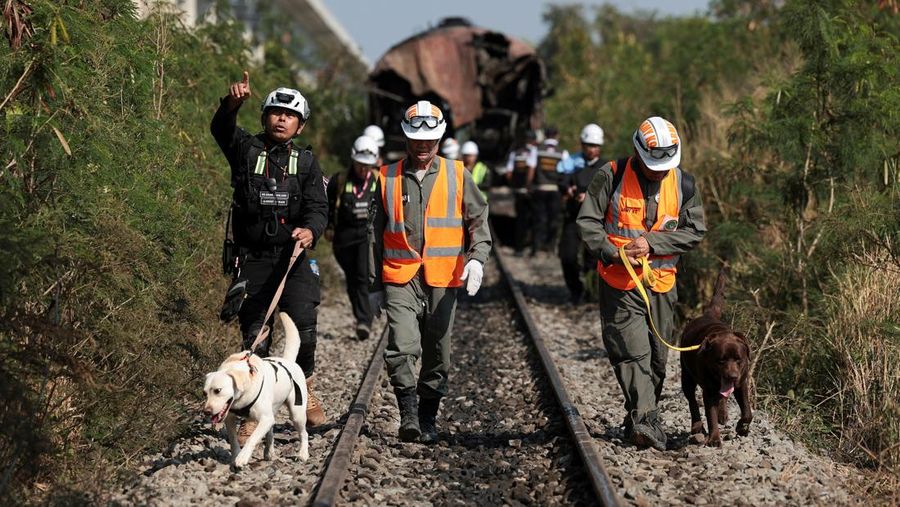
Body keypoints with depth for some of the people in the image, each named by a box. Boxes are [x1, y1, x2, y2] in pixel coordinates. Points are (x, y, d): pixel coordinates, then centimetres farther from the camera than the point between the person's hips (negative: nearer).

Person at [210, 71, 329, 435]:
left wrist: (311, 229, -22)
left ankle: (306, 390, 9)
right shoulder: (246, 150, 6)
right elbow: (221, 129, -14)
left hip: (293, 257, 0)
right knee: (254, 335, 0)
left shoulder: (306, 162, 10)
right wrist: (232, 103, -35)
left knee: (303, 328, -15)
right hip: (253, 258, 0)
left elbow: (318, 207, 1)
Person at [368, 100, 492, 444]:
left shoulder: (457, 176, 7)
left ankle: (428, 418, 21)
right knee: (402, 347, -19)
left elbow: (479, 220, 7)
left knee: (438, 355, 7)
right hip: (400, 278, -1)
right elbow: (376, 235, 14)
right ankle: (408, 413, -16)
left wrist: (476, 258, -13)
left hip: (443, 281, 1)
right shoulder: (389, 178, 9)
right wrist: (374, 286, 13)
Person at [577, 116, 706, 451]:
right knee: (633, 351, -15)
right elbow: (587, 221, -4)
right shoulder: (612, 176, -7)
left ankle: (638, 420, 24)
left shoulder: (683, 184, 3)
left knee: (657, 356, 10)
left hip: (661, 283, 4)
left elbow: (695, 231, 0)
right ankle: (645, 420, -22)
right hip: (619, 282, -4)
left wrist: (651, 243, -12)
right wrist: (613, 252, -18)